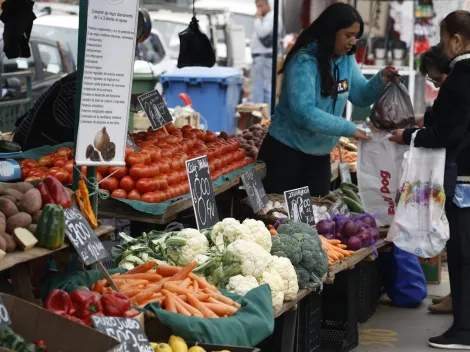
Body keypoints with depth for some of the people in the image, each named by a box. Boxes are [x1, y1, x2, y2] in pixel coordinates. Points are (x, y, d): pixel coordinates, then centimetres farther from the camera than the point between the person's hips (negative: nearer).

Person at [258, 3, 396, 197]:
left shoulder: (346, 59, 1)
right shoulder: (305, 61, -22)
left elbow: (361, 96, 8)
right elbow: (304, 113, -32)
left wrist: (381, 80, -12)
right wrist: (349, 129, -30)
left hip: (319, 154, 7)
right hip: (285, 151, -7)